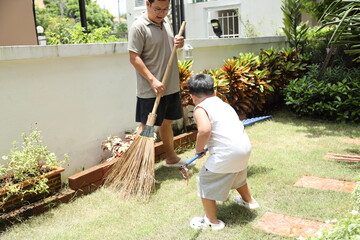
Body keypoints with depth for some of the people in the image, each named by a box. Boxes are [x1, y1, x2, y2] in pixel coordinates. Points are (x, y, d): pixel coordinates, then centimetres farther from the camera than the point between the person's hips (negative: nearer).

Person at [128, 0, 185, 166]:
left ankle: (171, 158, 33)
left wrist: (177, 44, 1)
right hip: (150, 89, -8)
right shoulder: (138, 27, -14)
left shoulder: (165, 21, 10)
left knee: (167, 122, 19)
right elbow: (134, 58, -17)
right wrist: (153, 80, -24)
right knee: (146, 126, -1)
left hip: (171, 86, 8)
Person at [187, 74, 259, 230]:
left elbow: (204, 130, -25)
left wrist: (198, 148, -7)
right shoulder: (224, 104, 18)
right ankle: (248, 200, 60)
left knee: (205, 181, 10)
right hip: (245, 147, 9)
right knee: (237, 175, 36)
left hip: (226, 153, -9)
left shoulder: (200, 109, -6)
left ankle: (212, 221, 21)